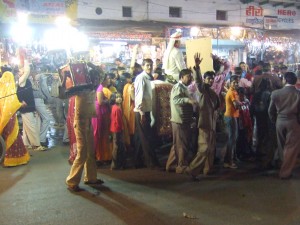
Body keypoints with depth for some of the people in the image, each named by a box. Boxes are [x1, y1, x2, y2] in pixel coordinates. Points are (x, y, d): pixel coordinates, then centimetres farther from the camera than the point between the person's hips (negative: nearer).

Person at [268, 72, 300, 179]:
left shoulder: (276, 93, -4)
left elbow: (271, 111, 3)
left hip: (280, 122, 3)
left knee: (282, 147, 18)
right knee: (291, 148, 6)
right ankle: (285, 172, 10)